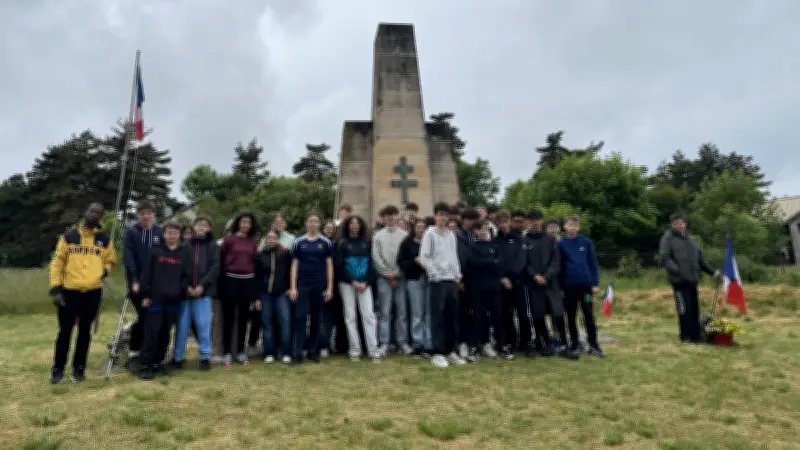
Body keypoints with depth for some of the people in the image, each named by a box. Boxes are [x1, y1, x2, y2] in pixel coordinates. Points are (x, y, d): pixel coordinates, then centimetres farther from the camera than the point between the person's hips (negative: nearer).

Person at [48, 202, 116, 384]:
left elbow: (111, 260, 18)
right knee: (65, 331, 2)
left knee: (85, 331, 9)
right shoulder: (69, 237, 2)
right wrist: (55, 288, -5)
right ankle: (58, 369, 16)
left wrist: (105, 270, -5)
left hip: (93, 292, 1)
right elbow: (57, 263, 2)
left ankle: (79, 368, 20)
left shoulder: (104, 239, 7)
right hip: (69, 292, -1)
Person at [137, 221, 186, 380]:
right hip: (156, 299, -3)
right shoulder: (156, 252, 1)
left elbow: (186, 276, 11)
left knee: (165, 334, 9)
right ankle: (144, 366, 4)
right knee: (151, 333, -3)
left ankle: (157, 362, 20)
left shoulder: (183, 254, 8)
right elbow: (146, 274, -1)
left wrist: (184, 289, -6)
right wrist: (146, 295, -5)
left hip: (173, 301, 3)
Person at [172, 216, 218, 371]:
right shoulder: (186, 246, 9)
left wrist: (202, 285, -11)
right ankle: (177, 357, 18)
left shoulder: (213, 246, 6)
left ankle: (205, 356, 12)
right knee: (182, 325, 6)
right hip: (186, 290, 2)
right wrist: (186, 286, -7)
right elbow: (180, 268, 6)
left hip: (203, 291, -2)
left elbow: (215, 267, -3)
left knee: (203, 324, 0)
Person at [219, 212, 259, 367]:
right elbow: (220, 258, -2)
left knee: (243, 317, 9)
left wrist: (256, 286, 9)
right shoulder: (229, 239, -3)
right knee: (228, 317, 4)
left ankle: (241, 352, 19)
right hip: (230, 280, -3)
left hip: (247, 281, 3)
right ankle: (227, 353, 11)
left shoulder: (252, 242, 9)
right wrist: (222, 279, -2)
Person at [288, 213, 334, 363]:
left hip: (320, 286, 1)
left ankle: (313, 351, 17)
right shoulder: (298, 242, 4)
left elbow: (329, 266, 4)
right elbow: (294, 265, 4)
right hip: (302, 285, -1)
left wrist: (330, 288, -1)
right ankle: (297, 353, 0)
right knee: (300, 317, -5)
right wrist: (292, 287, -3)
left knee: (316, 319, 7)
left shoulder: (326, 243, 4)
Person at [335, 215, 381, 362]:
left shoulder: (366, 242, 8)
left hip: (364, 283, 1)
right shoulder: (342, 243, 2)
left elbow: (371, 263, 5)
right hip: (347, 283, -1)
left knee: (369, 315, -3)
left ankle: (374, 350, 0)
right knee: (350, 316, 2)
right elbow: (339, 265, -5)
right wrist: (353, 281, -11)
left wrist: (365, 282, -7)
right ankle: (354, 350, 10)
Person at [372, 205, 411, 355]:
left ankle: (403, 342, 12)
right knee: (385, 312, 0)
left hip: (400, 277, 0)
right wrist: (388, 274, -6)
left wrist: (396, 273, -8)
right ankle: (384, 343, 5)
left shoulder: (404, 235, 5)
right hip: (384, 278, 0)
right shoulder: (378, 236, 6)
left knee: (402, 311, 4)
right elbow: (376, 258, 0)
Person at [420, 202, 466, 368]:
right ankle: (438, 354, 4)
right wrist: (436, 275, -12)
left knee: (452, 317, 9)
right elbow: (423, 258, -9)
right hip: (438, 281, -6)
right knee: (438, 317, -2)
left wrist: (458, 275, 7)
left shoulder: (452, 234, 13)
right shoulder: (430, 233, -4)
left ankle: (450, 351, 19)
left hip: (452, 281, 6)